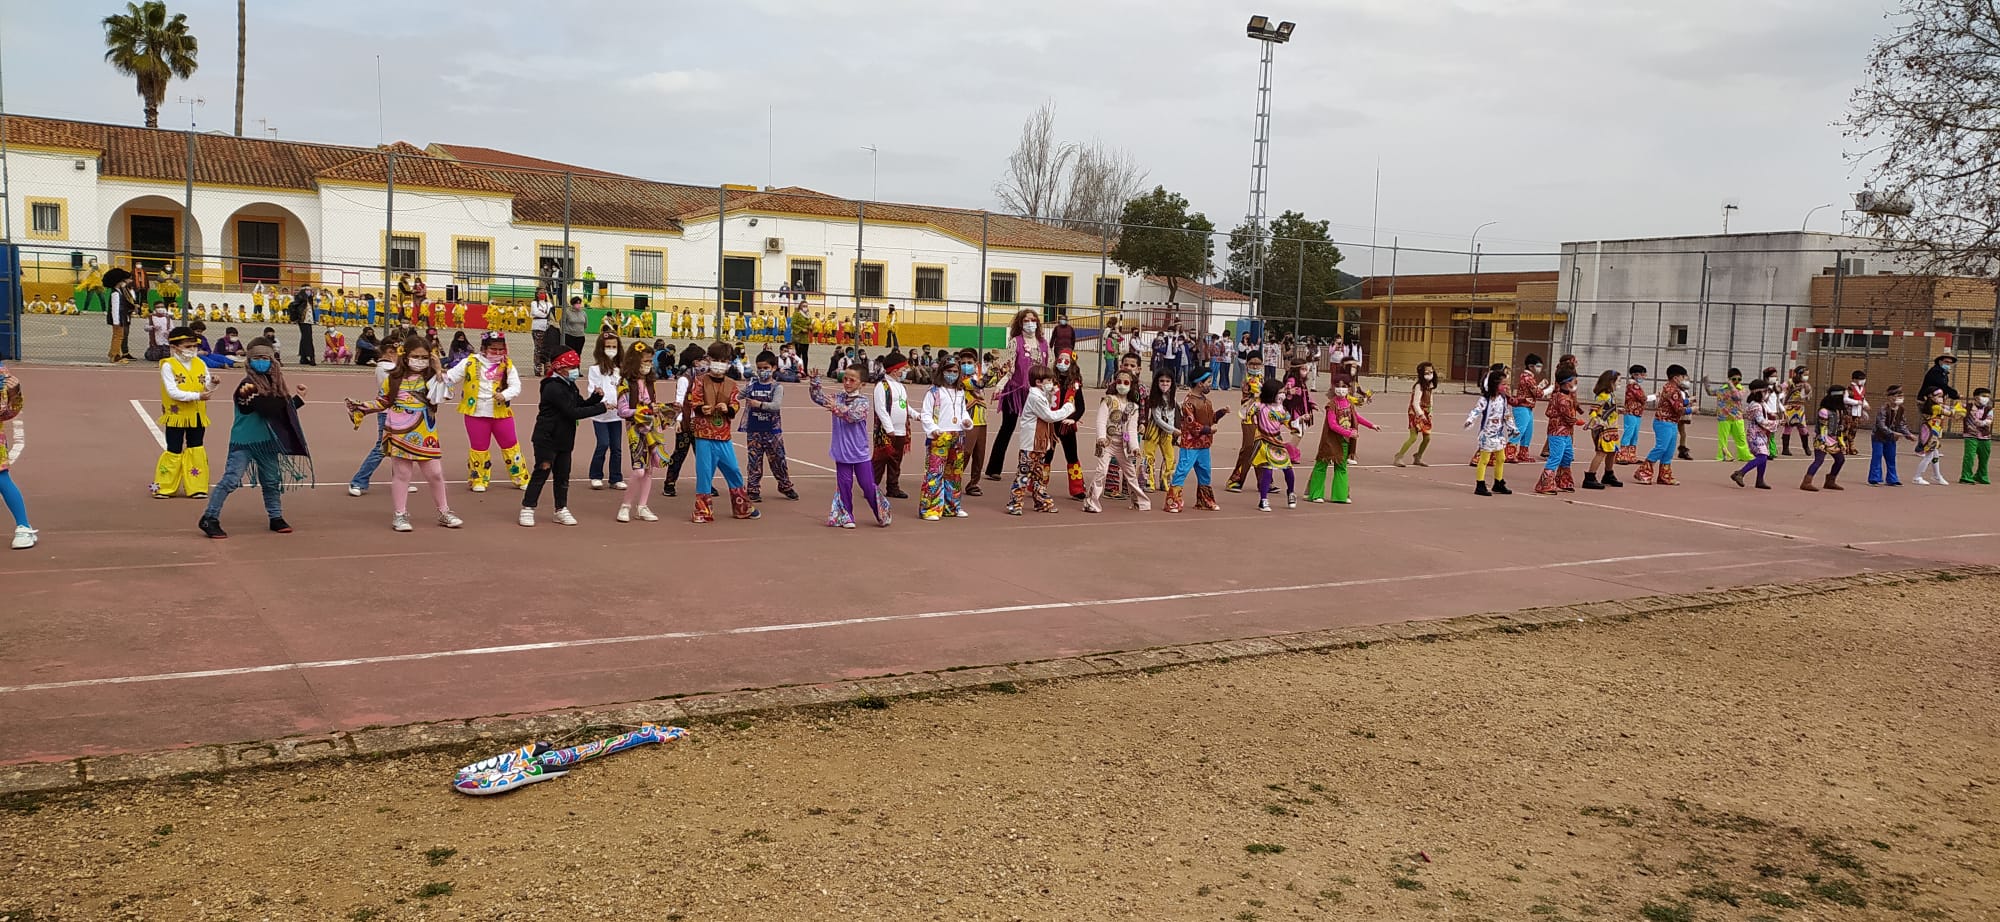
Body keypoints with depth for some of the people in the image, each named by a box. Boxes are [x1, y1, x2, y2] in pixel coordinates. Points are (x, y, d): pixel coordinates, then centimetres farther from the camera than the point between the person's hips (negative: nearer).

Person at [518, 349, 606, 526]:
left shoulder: (571, 386, 11)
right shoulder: (553, 388, -20)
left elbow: (582, 405, 12)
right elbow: (573, 412, -24)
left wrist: (595, 397, -8)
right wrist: (601, 408, -22)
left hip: (564, 439, 9)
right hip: (547, 439, -9)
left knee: (563, 475, 11)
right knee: (541, 473, -3)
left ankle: (561, 510, 19)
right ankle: (527, 509, 5)